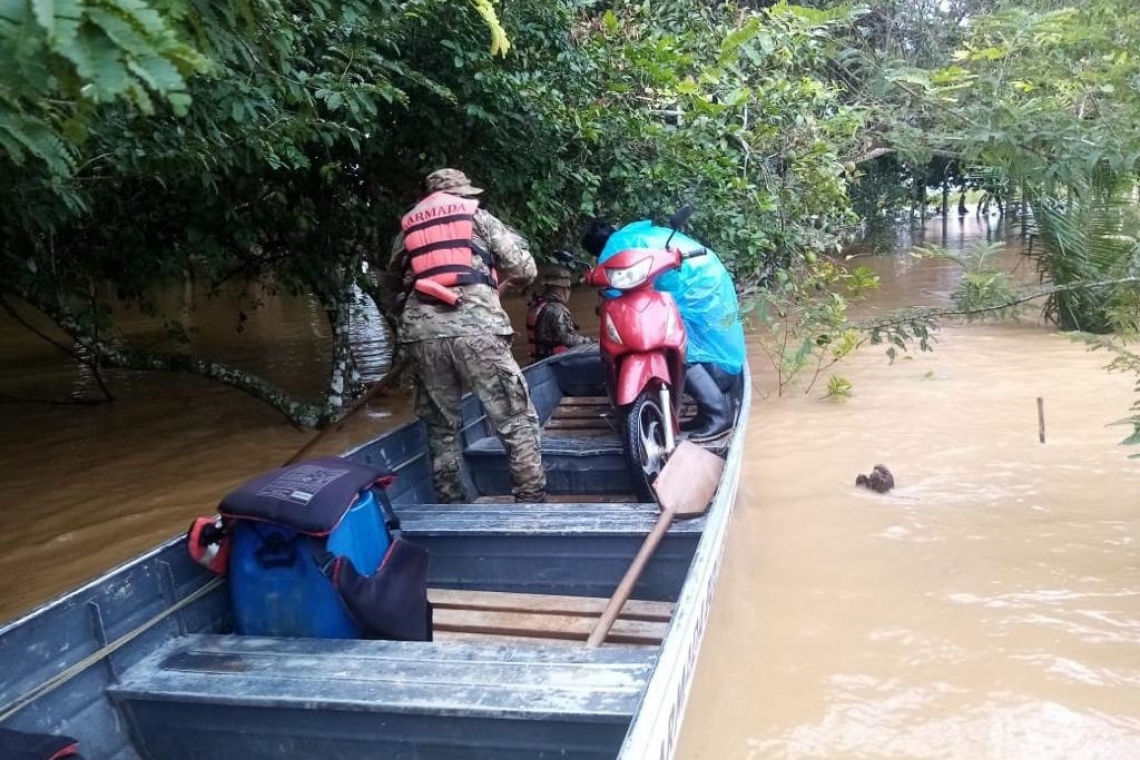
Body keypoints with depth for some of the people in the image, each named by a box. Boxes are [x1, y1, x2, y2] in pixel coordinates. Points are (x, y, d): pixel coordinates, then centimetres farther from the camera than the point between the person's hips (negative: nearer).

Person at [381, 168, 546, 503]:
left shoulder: (407, 229, 26)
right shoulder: (477, 217, 17)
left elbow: (390, 293, 29)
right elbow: (524, 269, 11)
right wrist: (496, 277, 30)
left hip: (422, 331, 4)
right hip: (475, 326, -4)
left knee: (441, 427, 15)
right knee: (517, 421, 1)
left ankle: (451, 506, 18)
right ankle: (532, 503, -1)